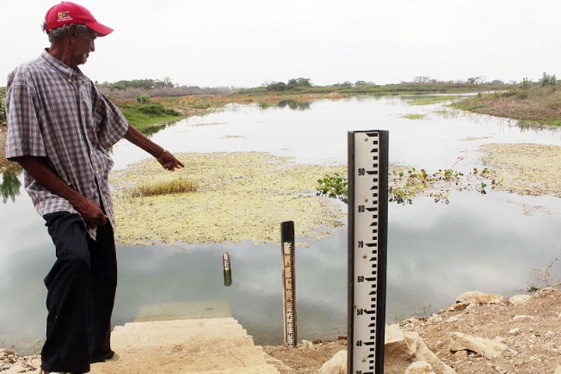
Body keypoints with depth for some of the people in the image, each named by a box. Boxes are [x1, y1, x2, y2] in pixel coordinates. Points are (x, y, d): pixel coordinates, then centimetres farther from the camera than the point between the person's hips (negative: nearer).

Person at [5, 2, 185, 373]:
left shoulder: (83, 82, 10)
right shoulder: (29, 78, -11)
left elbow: (119, 125, 23)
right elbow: (27, 156, -14)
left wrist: (160, 152, 32)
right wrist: (78, 200, -15)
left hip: (97, 198, 7)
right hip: (60, 197, -7)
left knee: (103, 274, 9)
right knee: (75, 258, -30)